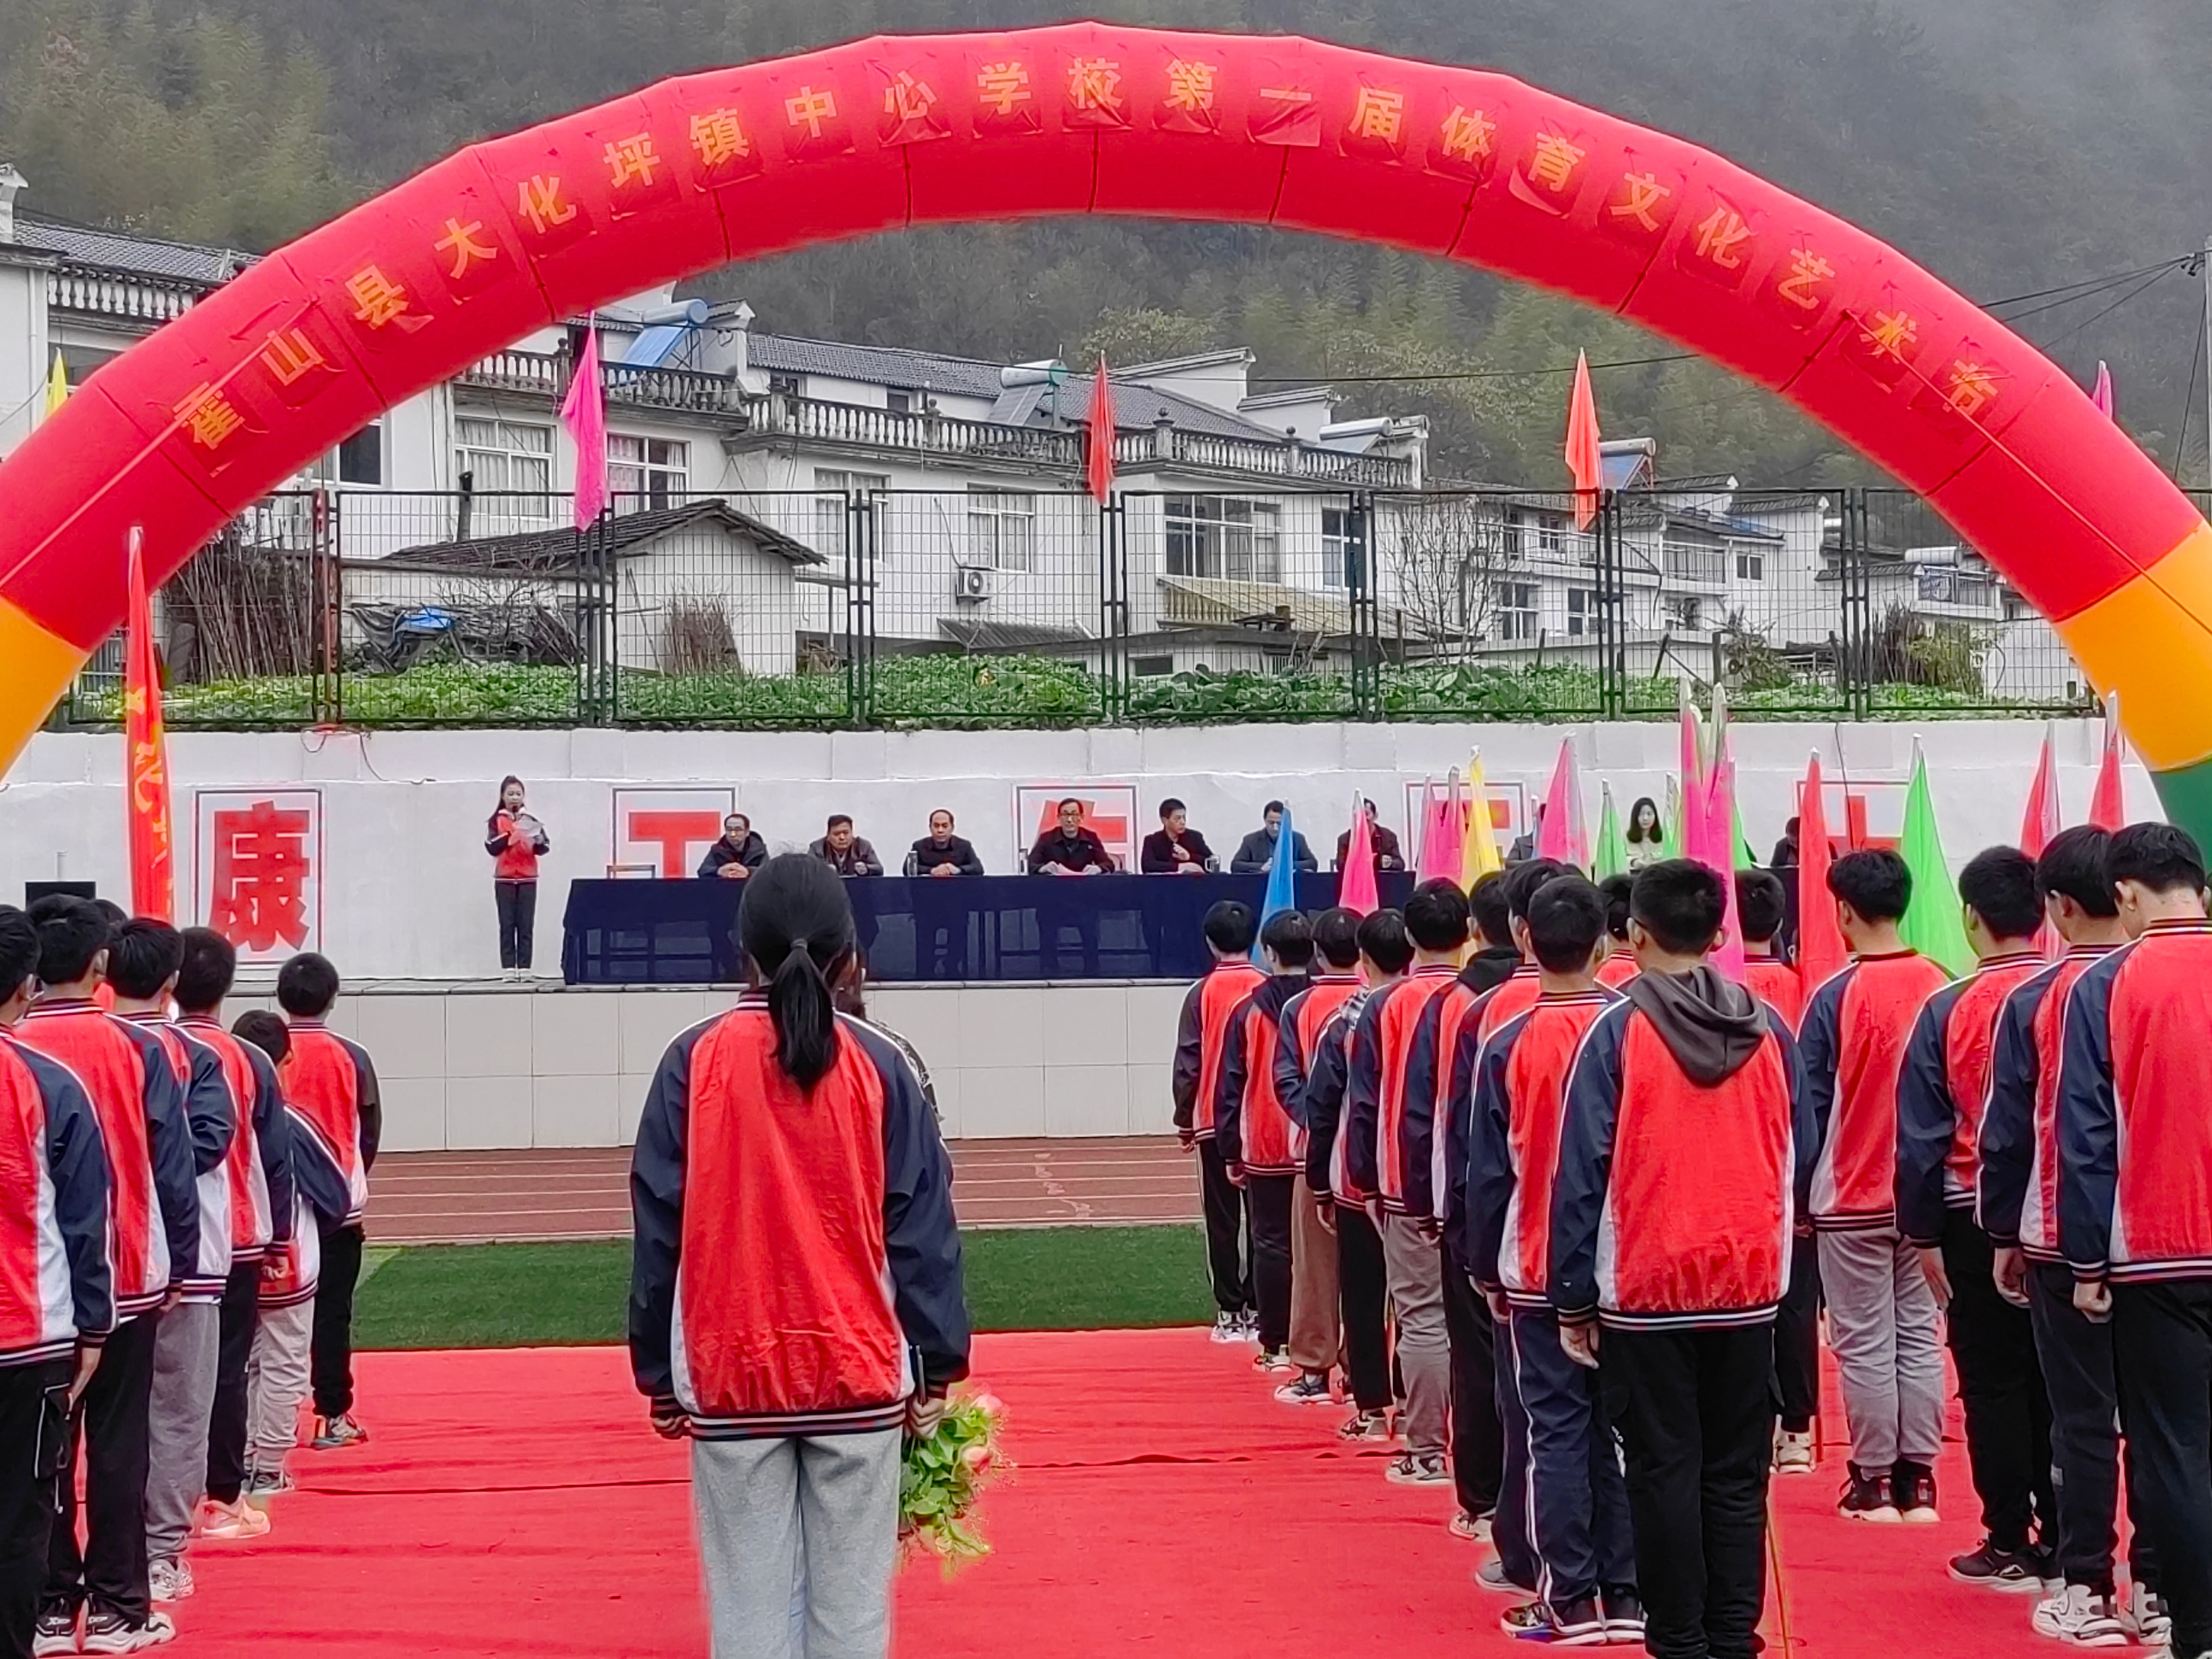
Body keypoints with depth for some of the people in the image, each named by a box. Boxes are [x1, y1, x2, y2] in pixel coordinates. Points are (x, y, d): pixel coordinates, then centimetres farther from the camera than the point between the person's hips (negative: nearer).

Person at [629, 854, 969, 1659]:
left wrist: (658, 1376, 8)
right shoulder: (879, 1066, -2)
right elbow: (922, 1230, 0)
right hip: (858, 1376, 0)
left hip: (730, 1379, 0)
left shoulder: (694, 1061, -3)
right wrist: (937, 1369, 6)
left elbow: (659, 1231, 0)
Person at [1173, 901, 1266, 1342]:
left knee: (1223, 1219, 3)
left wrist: (1185, 1120, 6)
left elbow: (1188, 1062, -4)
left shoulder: (1202, 994, -6)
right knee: (1261, 1217, 7)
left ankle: (1230, 1313, 2)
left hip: (1215, 1120, -1)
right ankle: (1258, 1310, 7)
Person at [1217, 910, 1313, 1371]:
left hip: (1266, 1149, -1)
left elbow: (1231, 1085, 1)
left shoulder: (1250, 1010, -2)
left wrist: (1231, 1153, 7)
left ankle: (1275, 1345, 4)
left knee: (1272, 1243, 4)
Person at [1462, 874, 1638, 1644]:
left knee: (1557, 1431, 2)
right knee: (1624, 1427, 9)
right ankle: (1626, 1594, 11)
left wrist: (1486, 1269, 8)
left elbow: (1487, 1172, -3)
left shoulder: (1508, 1045, -8)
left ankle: (1569, 1600, 2)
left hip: (1537, 1270, -2)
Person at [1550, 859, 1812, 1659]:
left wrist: (1575, 1299, -3)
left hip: (1646, 1291, -3)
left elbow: (1582, 1172, -8)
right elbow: (1798, 1160, 9)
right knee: (1737, 1476, 10)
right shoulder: (1767, 1031, 1)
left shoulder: (1618, 1031, -9)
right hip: (1749, 1290, 3)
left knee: (1664, 1472, 4)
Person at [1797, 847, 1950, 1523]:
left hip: (1852, 1197, -4)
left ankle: (1874, 1479, 8)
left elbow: (1807, 1104, -8)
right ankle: (1919, 1477, 12)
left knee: (1864, 1342, 4)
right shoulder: (1941, 987, -2)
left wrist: (1799, 1187, 4)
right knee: (1920, 1333, 10)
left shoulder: (1834, 997, -13)